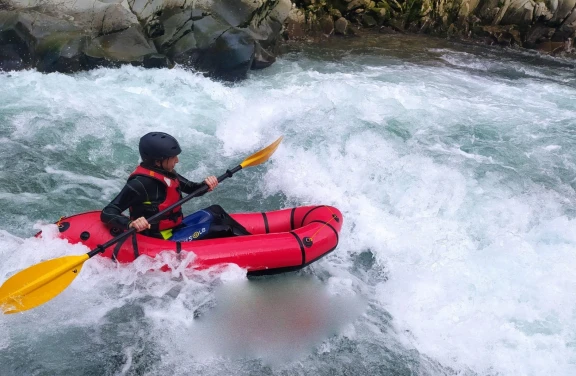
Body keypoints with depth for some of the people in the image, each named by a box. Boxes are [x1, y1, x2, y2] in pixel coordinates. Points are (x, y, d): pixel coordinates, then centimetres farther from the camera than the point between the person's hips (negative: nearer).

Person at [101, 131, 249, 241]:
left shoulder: (165, 173, 2)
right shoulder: (140, 183, -24)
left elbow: (191, 188, 16)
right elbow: (107, 213, -26)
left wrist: (205, 185, -7)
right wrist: (130, 224, -45)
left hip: (175, 228, 9)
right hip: (161, 242, -9)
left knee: (215, 211, 6)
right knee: (215, 221, -13)